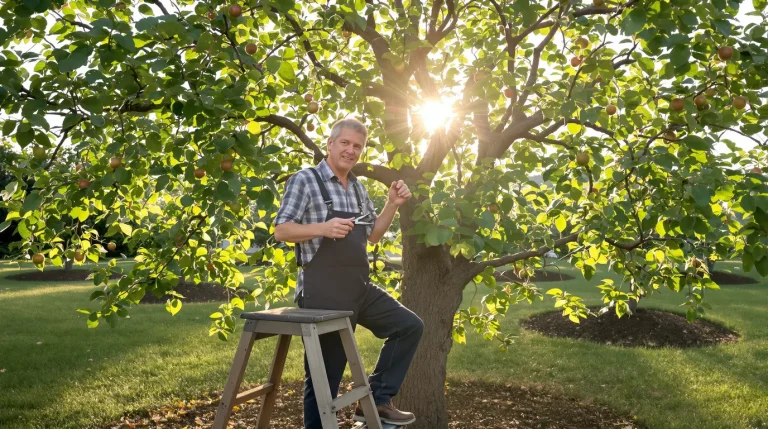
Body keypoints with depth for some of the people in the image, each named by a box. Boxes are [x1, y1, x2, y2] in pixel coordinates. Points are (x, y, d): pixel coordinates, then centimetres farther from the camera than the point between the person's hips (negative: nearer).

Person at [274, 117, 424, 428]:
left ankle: (375, 399, 13)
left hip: (359, 287, 8)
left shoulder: (358, 187, 15)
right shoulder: (305, 180, -7)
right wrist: (323, 228, -27)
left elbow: (372, 235, 20)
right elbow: (281, 231, -11)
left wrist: (392, 204, 6)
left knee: (410, 326, 9)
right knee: (325, 373, 1)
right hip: (323, 292, -7)